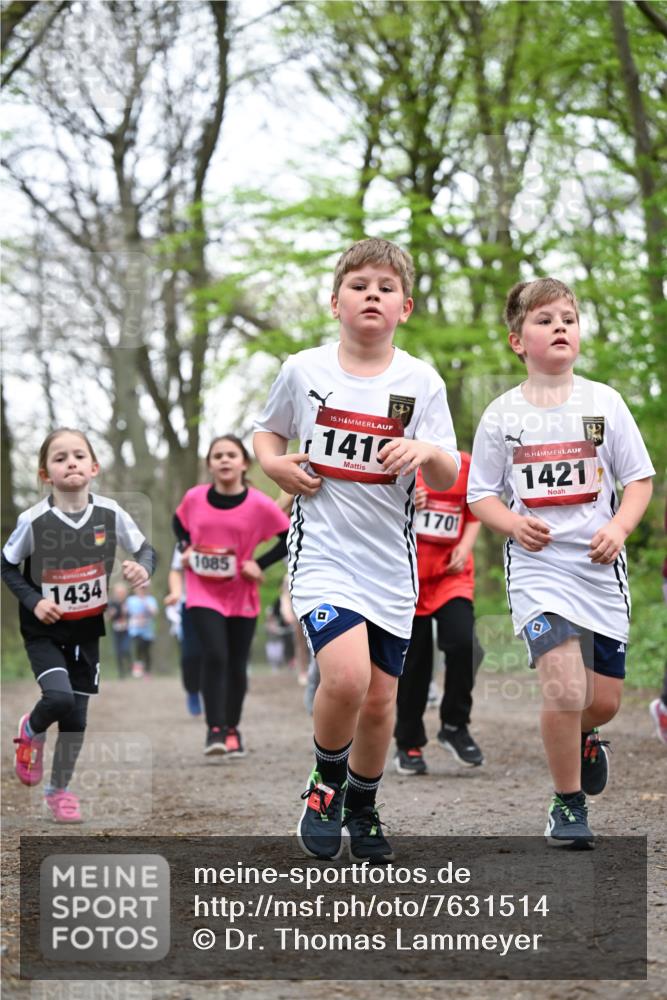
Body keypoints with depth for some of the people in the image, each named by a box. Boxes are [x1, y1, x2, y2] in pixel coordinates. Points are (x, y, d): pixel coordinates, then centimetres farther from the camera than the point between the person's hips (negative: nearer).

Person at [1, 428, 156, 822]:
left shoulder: (109, 513, -12)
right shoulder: (34, 520, -17)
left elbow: (146, 549, 0)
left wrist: (143, 568, -22)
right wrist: (33, 601, -16)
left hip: (87, 629, 3)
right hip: (45, 630, -3)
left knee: (77, 718, 8)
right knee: (59, 698, -24)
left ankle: (60, 789, 30)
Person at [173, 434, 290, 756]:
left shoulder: (260, 505, -11)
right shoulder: (194, 498, -4)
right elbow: (178, 522, 17)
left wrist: (260, 564, -12)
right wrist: (185, 547, -1)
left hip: (242, 596, 0)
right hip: (203, 593, 0)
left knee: (236, 664, 9)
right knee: (214, 655, -16)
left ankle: (232, 729, 26)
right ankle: (215, 729, -11)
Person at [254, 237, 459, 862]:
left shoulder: (421, 382, -1)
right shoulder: (303, 370, 0)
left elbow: (447, 479, -4)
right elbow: (268, 430, 18)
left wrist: (427, 452, -26)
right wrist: (274, 463, -4)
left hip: (390, 560, 2)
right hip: (322, 551, -2)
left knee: (380, 699, 9)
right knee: (346, 678, -23)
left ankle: (362, 807, 35)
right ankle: (326, 781, 6)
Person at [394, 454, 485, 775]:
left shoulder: (465, 464, 2)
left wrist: (465, 547, -4)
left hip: (453, 576, 1)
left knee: (463, 643, -21)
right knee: (412, 664, 4)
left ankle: (454, 727, -2)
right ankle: (409, 745, 20)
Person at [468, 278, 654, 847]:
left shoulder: (603, 402, 4)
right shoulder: (502, 415, 2)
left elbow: (639, 479, 7)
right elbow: (481, 493, 8)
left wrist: (619, 527, -11)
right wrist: (513, 523, -13)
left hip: (600, 566, 2)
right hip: (538, 567, -2)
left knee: (604, 698, 5)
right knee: (564, 688, -18)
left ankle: (584, 736, 44)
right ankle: (568, 805, 2)